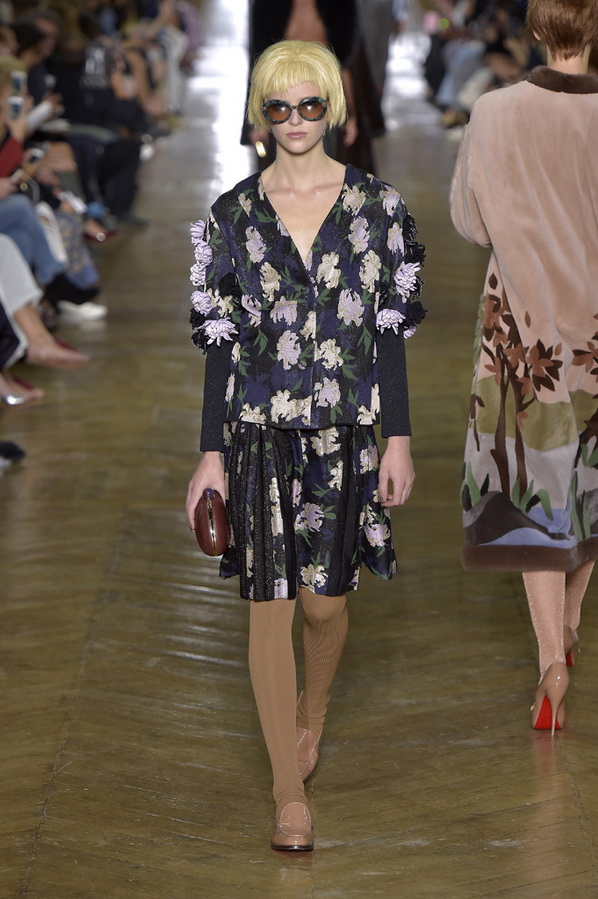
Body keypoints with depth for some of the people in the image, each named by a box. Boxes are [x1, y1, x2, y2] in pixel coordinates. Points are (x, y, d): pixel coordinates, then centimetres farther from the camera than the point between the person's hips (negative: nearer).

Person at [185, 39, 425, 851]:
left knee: (325, 602, 8)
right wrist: (212, 453, -1)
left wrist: (399, 439, -1)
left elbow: (391, 331, 2)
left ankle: (311, 716, 41)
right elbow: (220, 341, 2)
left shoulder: (375, 206, -1)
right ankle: (290, 794, 8)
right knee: (270, 606, -1)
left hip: (345, 434, 0)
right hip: (260, 436, 0)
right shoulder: (234, 216, 0)